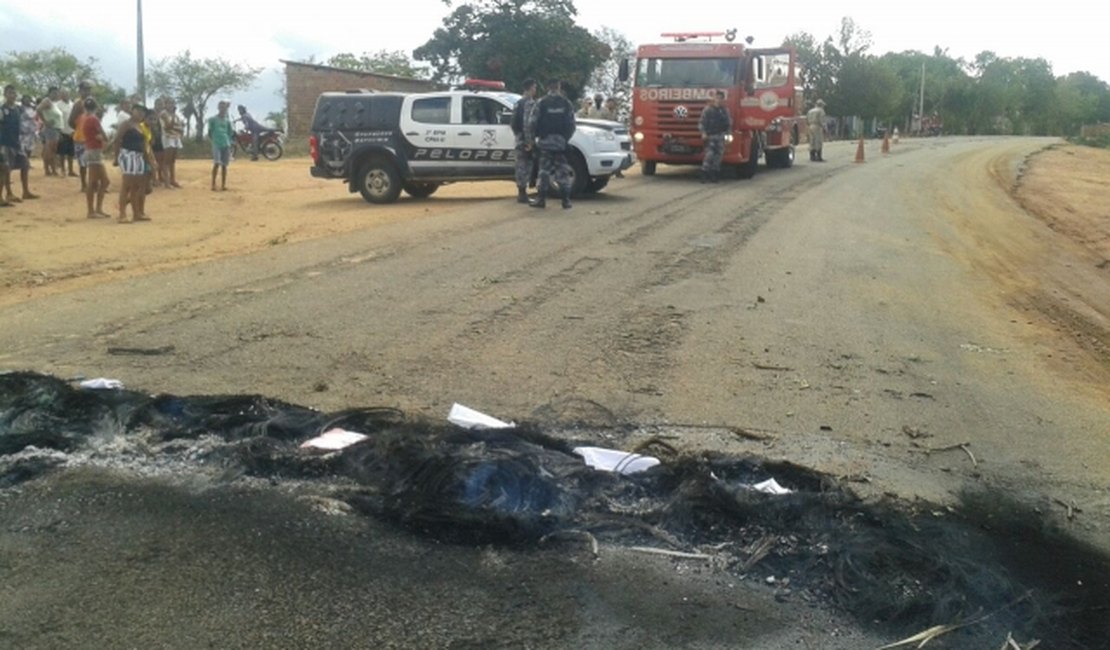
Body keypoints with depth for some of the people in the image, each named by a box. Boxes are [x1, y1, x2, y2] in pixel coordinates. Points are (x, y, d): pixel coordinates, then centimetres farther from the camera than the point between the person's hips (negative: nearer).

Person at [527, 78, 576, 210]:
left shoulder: (541, 103, -2)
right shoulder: (567, 104, 5)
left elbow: (533, 123, -6)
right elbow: (571, 125, 4)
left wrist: (529, 138, 3)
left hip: (545, 141, -1)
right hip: (561, 142, 1)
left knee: (545, 170, 4)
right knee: (562, 172, 4)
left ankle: (542, 199, 3)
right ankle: (566, 200, 1)